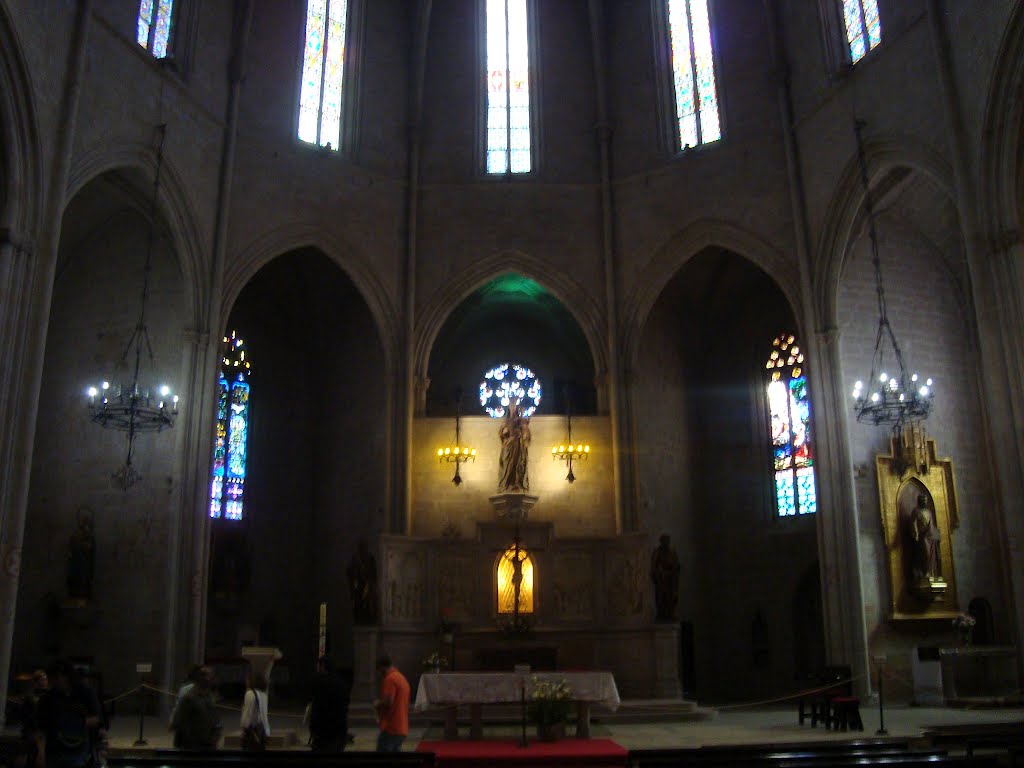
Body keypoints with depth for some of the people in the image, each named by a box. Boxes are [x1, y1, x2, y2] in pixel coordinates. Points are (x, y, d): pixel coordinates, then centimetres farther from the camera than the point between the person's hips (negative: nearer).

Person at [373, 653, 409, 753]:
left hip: (390, 728, -9)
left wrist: (377, 704, -3)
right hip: (400, 728, 9)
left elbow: (388, 702, -22)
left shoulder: (390, 679, -12)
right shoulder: (401, 678, 18)